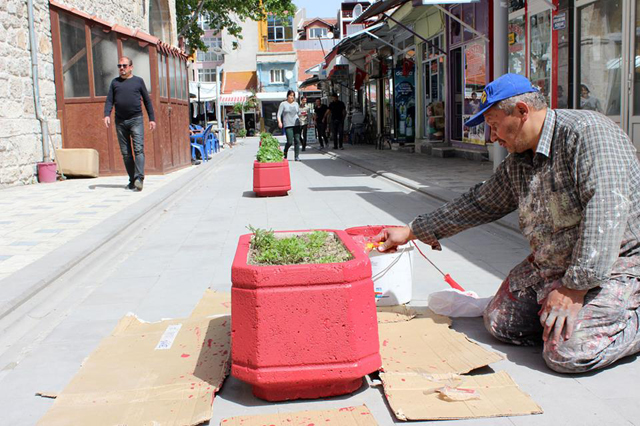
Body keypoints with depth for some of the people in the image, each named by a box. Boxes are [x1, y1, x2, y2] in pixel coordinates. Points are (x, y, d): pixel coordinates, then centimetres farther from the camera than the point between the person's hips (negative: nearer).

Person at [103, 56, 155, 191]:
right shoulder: (115, 82, 14)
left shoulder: (138, 81, 9)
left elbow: (147, 100, 11)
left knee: (138, 149, -15)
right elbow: (109, 100, 9)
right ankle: (132, 180, 7)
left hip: (136, 120, -3)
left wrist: (152, 118, 5)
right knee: (125, 153, 2)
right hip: (120, 121, 3)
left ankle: (139, 178, -21)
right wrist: (107, 115, -8)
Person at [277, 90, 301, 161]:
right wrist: (279, 122, -16)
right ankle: (285, 153, 15)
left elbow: (299, 113, 25)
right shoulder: (283, 104, 3)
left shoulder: (296, 104, 15)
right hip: (288, 125, -4)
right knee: (290, 142, -12)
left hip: (296, 124, 4)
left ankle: (297, 157, 1)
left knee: (297, 140, -3)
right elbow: (279, 114, -2)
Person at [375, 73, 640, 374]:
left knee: (568, 352, -23)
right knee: (499, 323, 1)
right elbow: (480, 203, 17)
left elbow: (606, 210, -29)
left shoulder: (588, 133, -20)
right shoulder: (517, 161, 6)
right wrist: (412, 231, 17)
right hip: (549, 264, 8)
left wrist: (575, 287, -29)